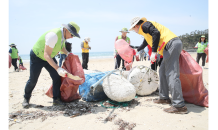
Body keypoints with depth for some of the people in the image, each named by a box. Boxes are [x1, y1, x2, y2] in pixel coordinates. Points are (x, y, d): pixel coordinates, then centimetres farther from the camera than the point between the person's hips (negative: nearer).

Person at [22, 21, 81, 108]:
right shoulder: (54, 35, -37)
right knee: (33, 80, 4)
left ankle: (56, 99, 4)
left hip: (49, 57, 7)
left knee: (56, 77, -5)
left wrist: (67, 53, 2)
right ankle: (26, 99, 28)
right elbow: (46, 55, -40)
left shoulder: (63, 34, -8)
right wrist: (58, 69, -47)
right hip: (37, 56, -7)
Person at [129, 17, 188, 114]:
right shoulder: (145, 30, 30)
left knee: (171, 75, -15)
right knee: (162, 72, 14)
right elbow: (145, 43, 49)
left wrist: (153, 52, -22)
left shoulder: (145, 25, 0)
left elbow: (156, 33, -20)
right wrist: (137, 50, 65)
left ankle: (179, 105, -15)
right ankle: (164, 98, 22)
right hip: (171, 46, 10)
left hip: (171, 44, -10)